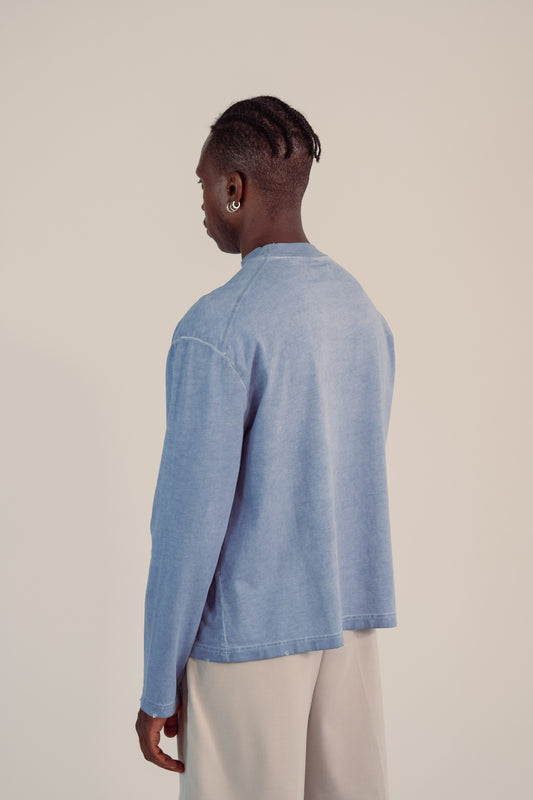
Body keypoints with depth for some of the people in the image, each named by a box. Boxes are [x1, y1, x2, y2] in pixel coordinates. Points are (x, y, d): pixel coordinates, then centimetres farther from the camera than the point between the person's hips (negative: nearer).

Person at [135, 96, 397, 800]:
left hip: (250, 631, -7)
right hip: (353, 617, 7)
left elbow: (192, 517, -17)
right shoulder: (365, 312, 7)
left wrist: (159, 687, -8)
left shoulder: (215, 330, -17)